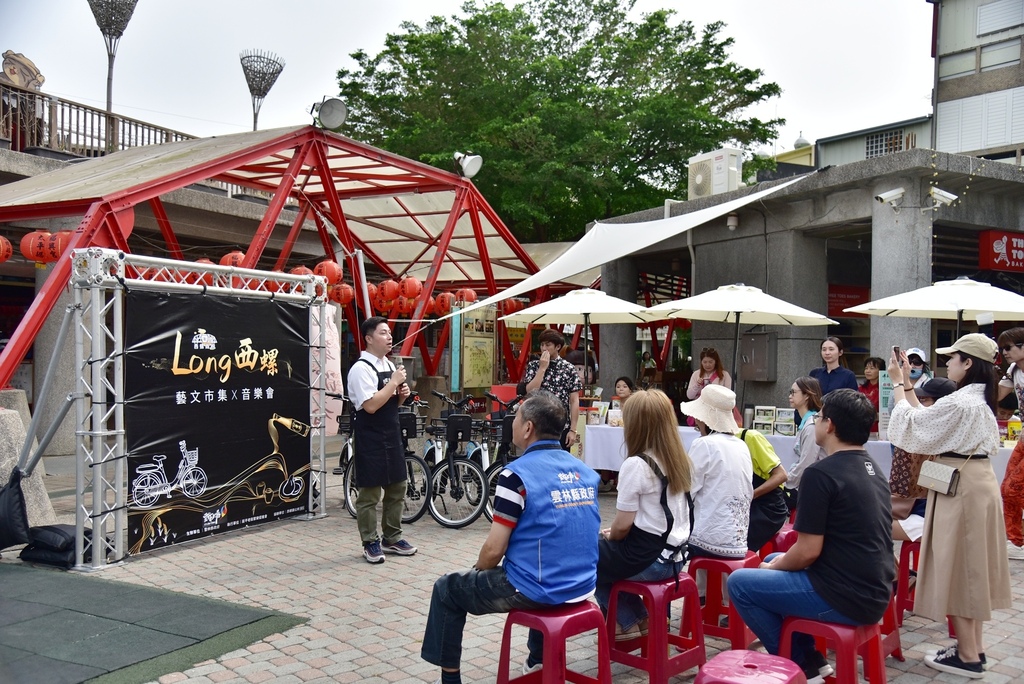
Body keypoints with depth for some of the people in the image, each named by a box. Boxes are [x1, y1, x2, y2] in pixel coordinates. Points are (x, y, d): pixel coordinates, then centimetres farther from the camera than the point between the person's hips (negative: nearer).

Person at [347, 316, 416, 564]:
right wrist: (394, 382, -19)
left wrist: (402, 394, 0)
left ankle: (392, 538, 27)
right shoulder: (361, 368, -15)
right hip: (370, 438, -8)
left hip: (392, 435, 9)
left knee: (397, 488, 14)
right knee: (370, 493, 1)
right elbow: (371, 405, -23)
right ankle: (370, 543, 14)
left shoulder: (389, 365, 11)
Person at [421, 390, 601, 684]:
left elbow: (494, 550, -16)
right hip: (582, 588, 7)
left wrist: (479, 570, 7)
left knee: (447, 589, 14)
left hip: (536, 592, -6)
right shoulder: (585, 471, 4)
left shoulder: (517, 474, -17)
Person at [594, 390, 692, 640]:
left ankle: (629, 622, 20)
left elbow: (623, 526, -18)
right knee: (605, 551, 27)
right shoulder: (679, 460, 3)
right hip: (674, 555, 8)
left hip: (646, 560, -8)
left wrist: (609, 535, 5)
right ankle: (637, 617, 24)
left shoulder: (636, 464, -20)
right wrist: (614, 536, 17)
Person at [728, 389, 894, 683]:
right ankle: (810, 657, 24)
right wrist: (776, 562, 19)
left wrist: (773, 567, 2)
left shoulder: (821, 473, -19)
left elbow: (808, 551, -19)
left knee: (739, 582, 1)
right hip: (874, 591, 9)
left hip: (845, 598, -9)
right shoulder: (873, 469, 9)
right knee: (776, 560, 25)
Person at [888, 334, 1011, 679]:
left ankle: (967, 656, 10)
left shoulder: (960, 403, -22)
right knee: (972, 567, 16)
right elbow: (926, 418, 11)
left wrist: (897, 383, -5)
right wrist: (905, 383, 15)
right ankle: (974, 646, 26)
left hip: (961, 489, -10)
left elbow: (912, 424, -14)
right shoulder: (981, 399, 9)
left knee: (956, 569, 1)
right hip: (979, 483, 10)